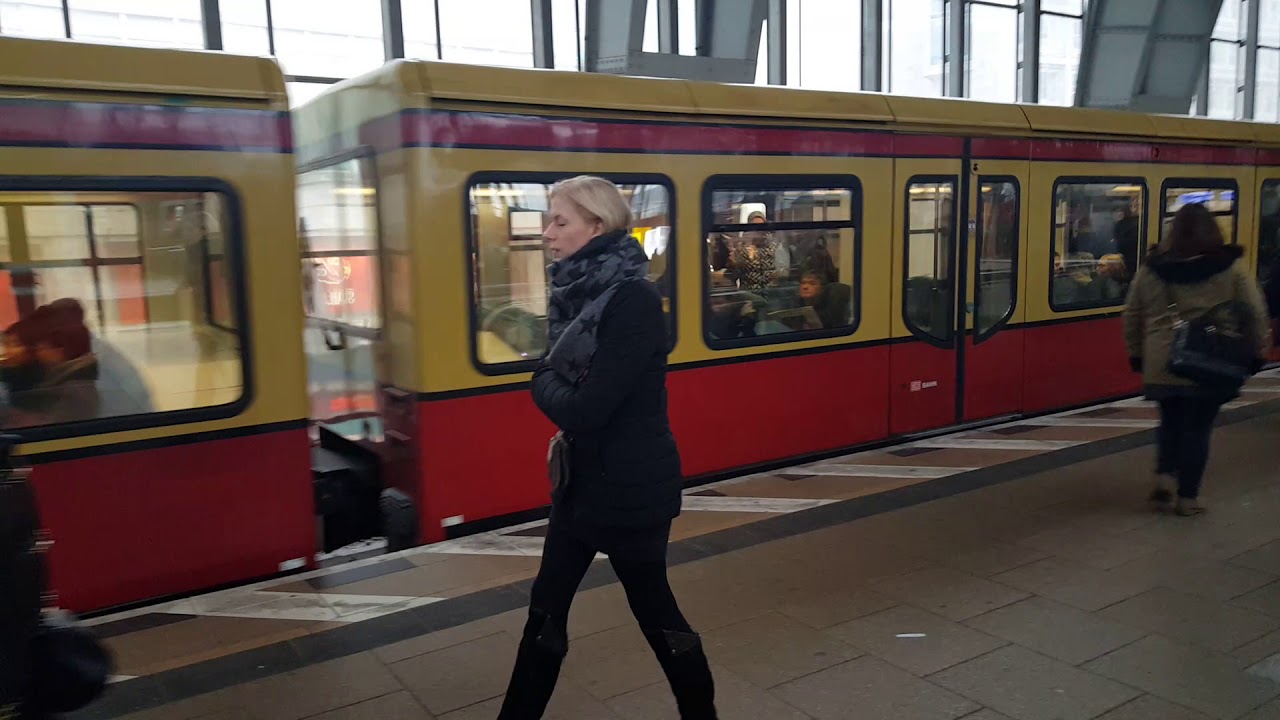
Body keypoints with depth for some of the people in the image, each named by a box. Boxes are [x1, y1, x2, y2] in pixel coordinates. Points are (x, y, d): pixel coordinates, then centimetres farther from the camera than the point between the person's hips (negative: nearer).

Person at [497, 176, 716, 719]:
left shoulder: (632, 300, -22)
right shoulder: (582, 292, 5)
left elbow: (585, 408, -26)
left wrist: (544, 384, -8)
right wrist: (552, 386, -8)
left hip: (631, 487, -8)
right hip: (583, 480, 8)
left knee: (653, 611, 10)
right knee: (546, 609, 15)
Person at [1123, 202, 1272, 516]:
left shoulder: (1151, 269, 3)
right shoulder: (1231, 267, -2)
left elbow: (1133, 315, 9)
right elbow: (1255, 313, 1)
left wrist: (1136, 353, 19)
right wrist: (1258, 352, 13)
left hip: (1162, 363, 2)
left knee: (1171, 421, 20)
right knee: (1198, 426, 7)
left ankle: (1164, 475, 3)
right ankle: (1187, 498, 11)